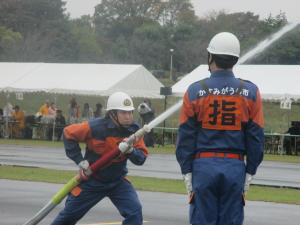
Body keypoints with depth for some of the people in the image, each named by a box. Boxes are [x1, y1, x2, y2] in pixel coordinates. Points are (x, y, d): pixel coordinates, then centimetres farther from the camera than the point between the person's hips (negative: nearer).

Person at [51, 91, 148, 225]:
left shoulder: (133, 130, -10)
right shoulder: (95, 127, -23)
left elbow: (141, 158, -13)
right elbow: (68, 133, -12)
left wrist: (130, 150, -35)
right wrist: (80, 161, -14)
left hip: (117, 182, 2)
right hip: (91, 180, -2)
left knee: (134, 211, -17)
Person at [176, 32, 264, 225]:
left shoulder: (195, 91, -1)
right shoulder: (250, 92, 2)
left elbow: (186, 136, 0)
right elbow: (256, 138, 2)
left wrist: (187, 172, 5)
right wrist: (250, 172, 8)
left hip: (203, 166, -1)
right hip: (235, 166, 1)